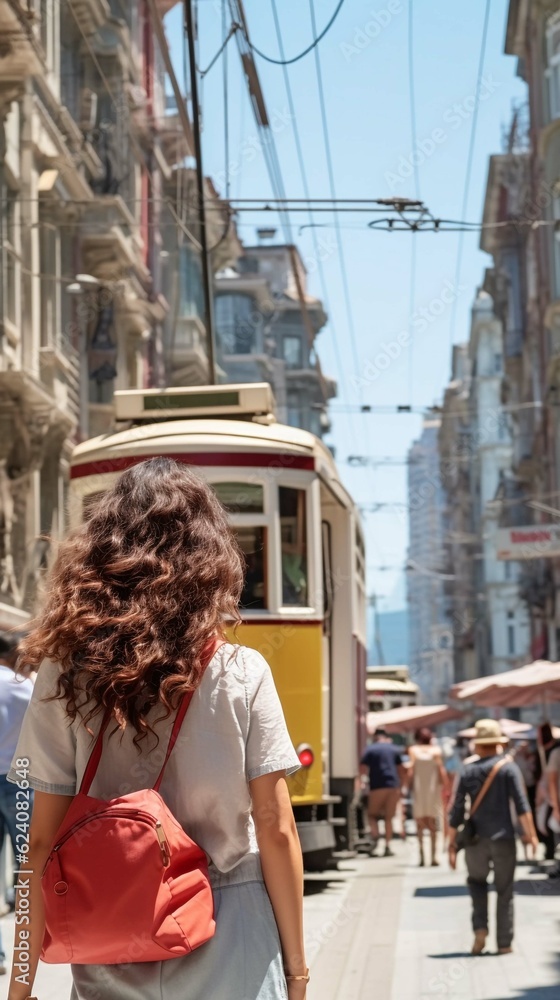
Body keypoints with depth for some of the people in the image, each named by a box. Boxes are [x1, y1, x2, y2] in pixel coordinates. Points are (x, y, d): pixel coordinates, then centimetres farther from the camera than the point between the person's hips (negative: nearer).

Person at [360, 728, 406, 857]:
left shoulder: (371, 749, 3)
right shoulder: (394, 749, 12)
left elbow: (362, 770, -3)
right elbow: (402, 771, 11)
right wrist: (400, 787, 20)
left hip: (377, 787, -3)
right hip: (393, 786, 3)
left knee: (372, 814, 8)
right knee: (389, 817, 9)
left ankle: (375, 836, -19)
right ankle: (387, 846, 2)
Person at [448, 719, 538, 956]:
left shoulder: (468, 772, 4)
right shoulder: (508, 767, -2)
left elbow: (456, 812, 4)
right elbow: (521, 803, -12)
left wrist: (452, 845, 9)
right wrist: (530, 833, -10)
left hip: (475, 839, 2)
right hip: (503, 839, -2)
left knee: (477, 882, 23)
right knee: (505, 892, 9)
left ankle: (480, 928, 4)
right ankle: (504, 943, 7)